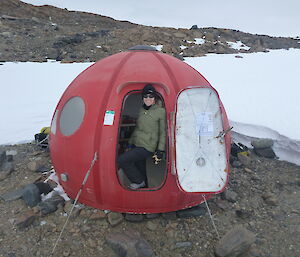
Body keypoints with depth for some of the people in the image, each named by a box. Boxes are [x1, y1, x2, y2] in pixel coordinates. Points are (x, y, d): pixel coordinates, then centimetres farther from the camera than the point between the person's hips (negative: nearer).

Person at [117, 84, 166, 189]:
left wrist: (160, 150, -10)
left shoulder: (161, 111, -7)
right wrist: (130, 144, 19)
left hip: (147, 147, -6)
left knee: (121, 160, -15)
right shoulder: (141, 110, 12)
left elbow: (163, 132, -6)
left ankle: (139, 181, 2)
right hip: (136, 145, 7)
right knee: (140, 170, 12)